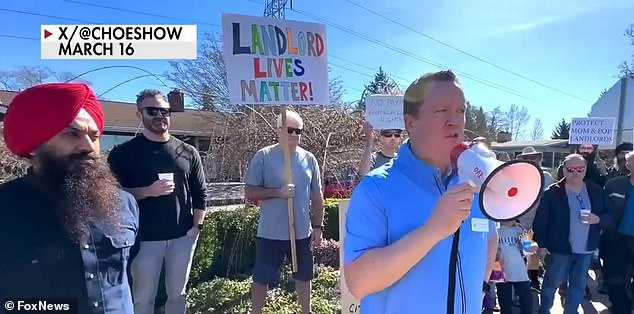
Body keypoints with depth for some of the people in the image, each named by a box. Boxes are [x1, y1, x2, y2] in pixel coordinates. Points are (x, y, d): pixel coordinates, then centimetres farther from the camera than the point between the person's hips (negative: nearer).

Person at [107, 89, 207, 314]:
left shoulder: (188, 152, 5)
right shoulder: (124, 152, -3)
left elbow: (200, 193, 7)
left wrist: (197, 226, 0)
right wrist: (148, 191, -21)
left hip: (183, 236, 3)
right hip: (145, 238, -2)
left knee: (177, 293, 16)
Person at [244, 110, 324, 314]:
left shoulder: (309, 159, 2)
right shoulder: (264, 156, -7)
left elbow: (317, 196, 7)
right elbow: (250, 192, -8)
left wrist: (318, 227, 3)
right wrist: (278, 192, -20)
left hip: (302, 232, 3)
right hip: (271, 233, -3)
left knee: (304, 276, 19)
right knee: (261, 278, 9)